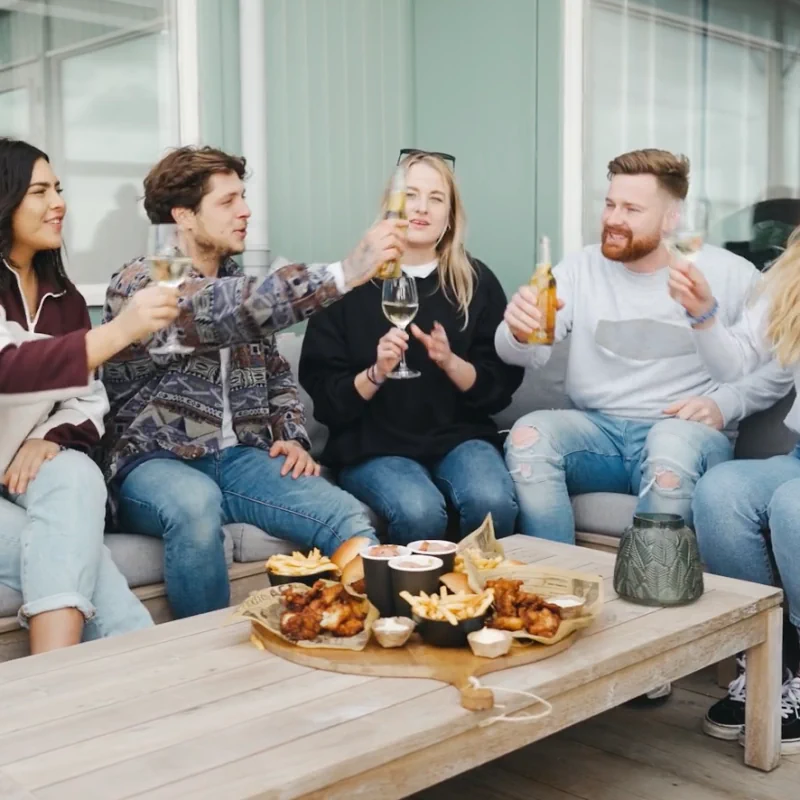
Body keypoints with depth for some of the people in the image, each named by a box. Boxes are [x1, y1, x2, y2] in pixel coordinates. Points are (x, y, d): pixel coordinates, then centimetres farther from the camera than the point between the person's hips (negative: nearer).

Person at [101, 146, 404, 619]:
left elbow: (278, 375, 25)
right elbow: (221, 311, -28)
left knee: (348, 517, -22)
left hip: (239, 457, 5)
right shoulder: (139, 284, -8)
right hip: (157, 463, -5)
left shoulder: (240, 288, 16)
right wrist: (346, 273, -36)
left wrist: (293, 438, 2)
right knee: (196, 502, -40)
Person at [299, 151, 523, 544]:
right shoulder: (352, 284, 1)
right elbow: (325, 396, 0)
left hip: (458, 436, 2)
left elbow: (500, 387, 4)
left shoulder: (477, 282, 6)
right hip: (373, 445, -2)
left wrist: (450, 362, -14)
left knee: (493, 502, -29)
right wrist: (376, 372, -18)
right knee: (419, 511, -32)